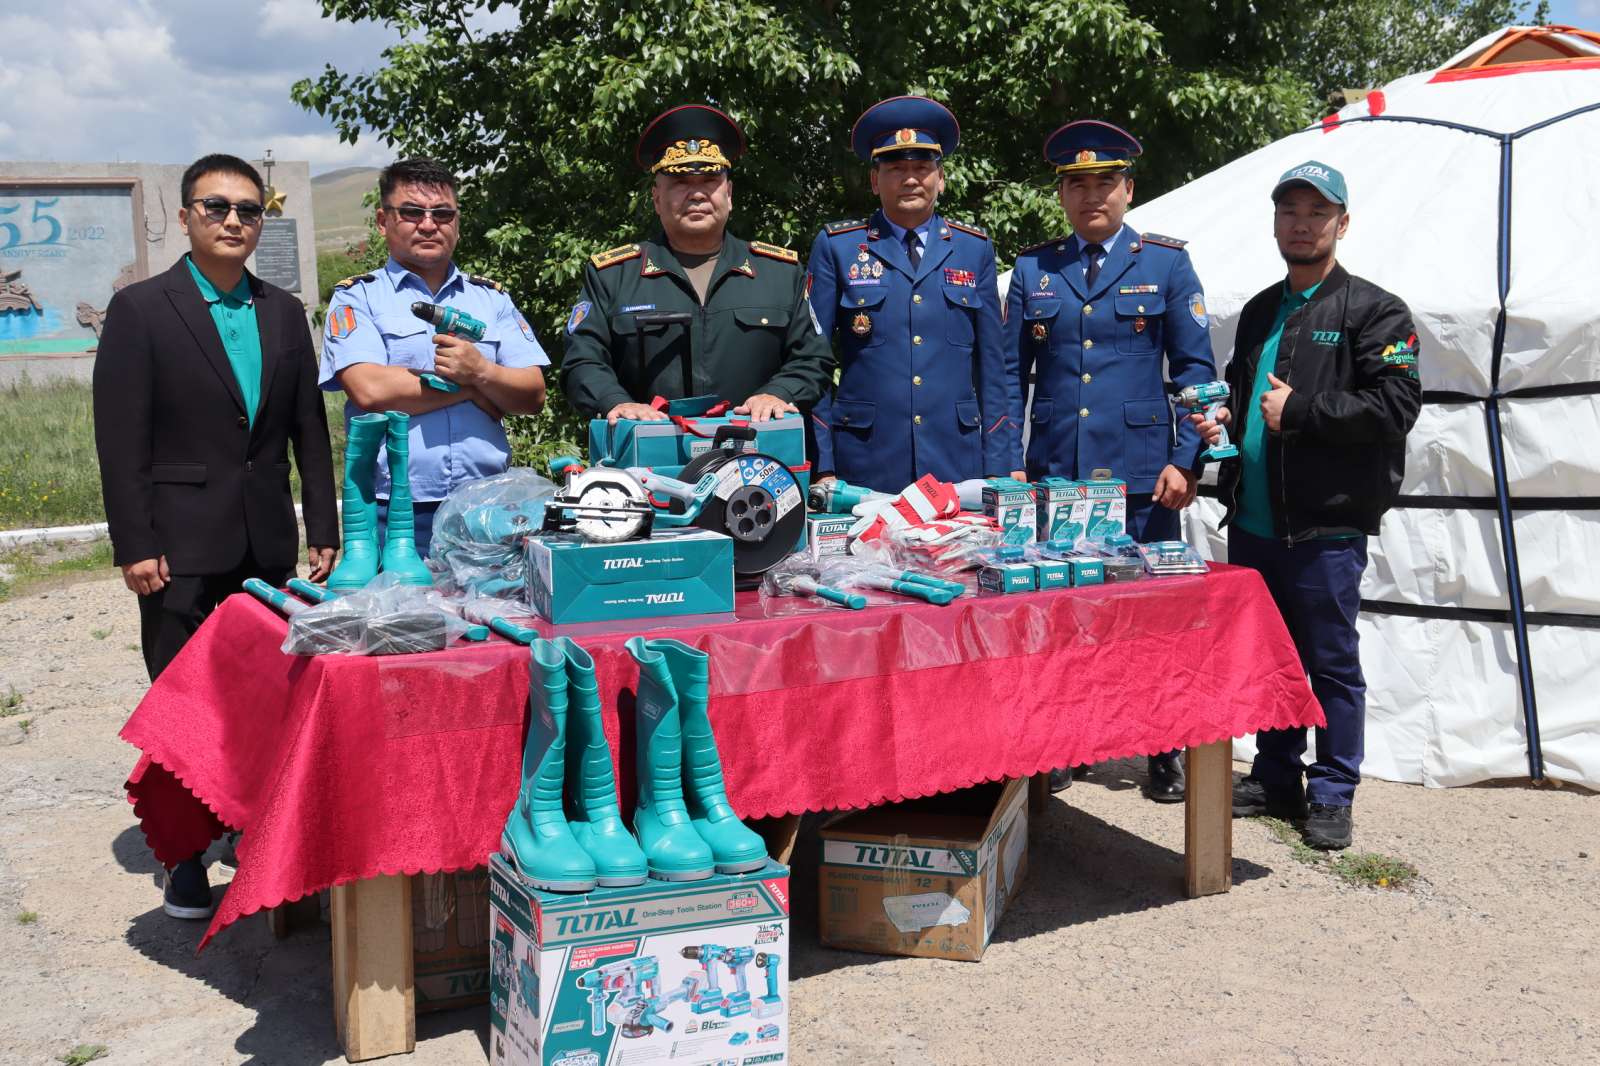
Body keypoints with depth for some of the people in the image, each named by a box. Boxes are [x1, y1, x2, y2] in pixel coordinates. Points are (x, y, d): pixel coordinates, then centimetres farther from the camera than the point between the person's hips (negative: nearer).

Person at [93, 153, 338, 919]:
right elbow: (120, 439, -6)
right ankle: (184, 858, 13)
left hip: (267, 542, 4)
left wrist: (322, 530, 8)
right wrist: (134, 545, -11)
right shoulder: (140, 310, -3)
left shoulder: (284, 312, 10)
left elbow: (309, 428, 12)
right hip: (183, 544, -4)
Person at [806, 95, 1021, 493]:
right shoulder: (835, 247, 5)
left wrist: (1002, 464, 5)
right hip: (863, 470, -2)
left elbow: (991, 366, 11)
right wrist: (821, 467, -3)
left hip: (958, 468, 2)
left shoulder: (975, 249, 11)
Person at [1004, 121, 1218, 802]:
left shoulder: (1166, 263, 6)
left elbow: (1196, 370, 4)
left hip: (1140, 473, -2)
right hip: (1053, 475, 2)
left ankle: (1165, 753, 17)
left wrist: (1186, 462, -6)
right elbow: (1010, 375, 10)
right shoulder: (1032, 270, 11)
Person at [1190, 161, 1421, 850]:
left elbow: (1396, 406, -14)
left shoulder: (1373, 311, -3)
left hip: (1325, 527, -6)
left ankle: (1333, 795, 13)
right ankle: (1276, 779, 27)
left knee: (1332, 663, 2)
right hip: (1251, 522, 7)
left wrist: (1299, 411, -15)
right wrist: (1225, 419, 10)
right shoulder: (1259, 312, 18)